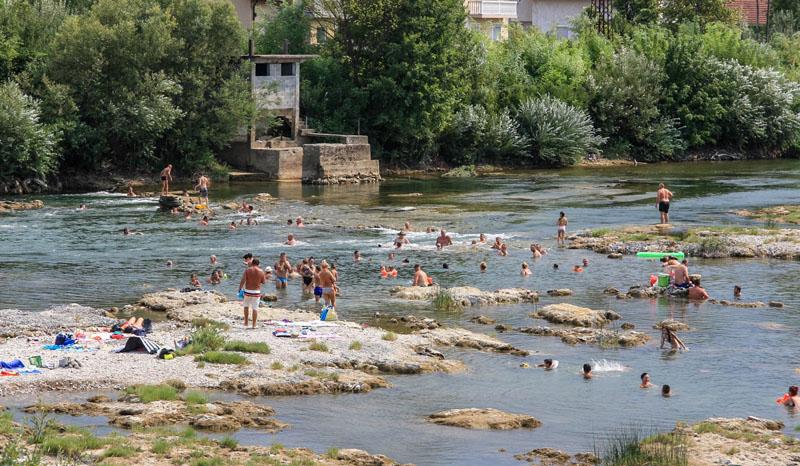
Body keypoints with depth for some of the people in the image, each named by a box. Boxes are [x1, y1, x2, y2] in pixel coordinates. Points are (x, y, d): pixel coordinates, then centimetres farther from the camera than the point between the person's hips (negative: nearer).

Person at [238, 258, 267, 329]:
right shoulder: (261, 272, -3)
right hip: (256, 291, 0)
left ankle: (246, 323, 19)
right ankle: (254, 325, 5)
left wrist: (240, 289, -1)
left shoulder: (247, 270, -5)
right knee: (255, 308, 4)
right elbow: (264, 282, 6)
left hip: (248, 291, 0)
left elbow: (242, 280, -10)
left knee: (246, 306, 18)